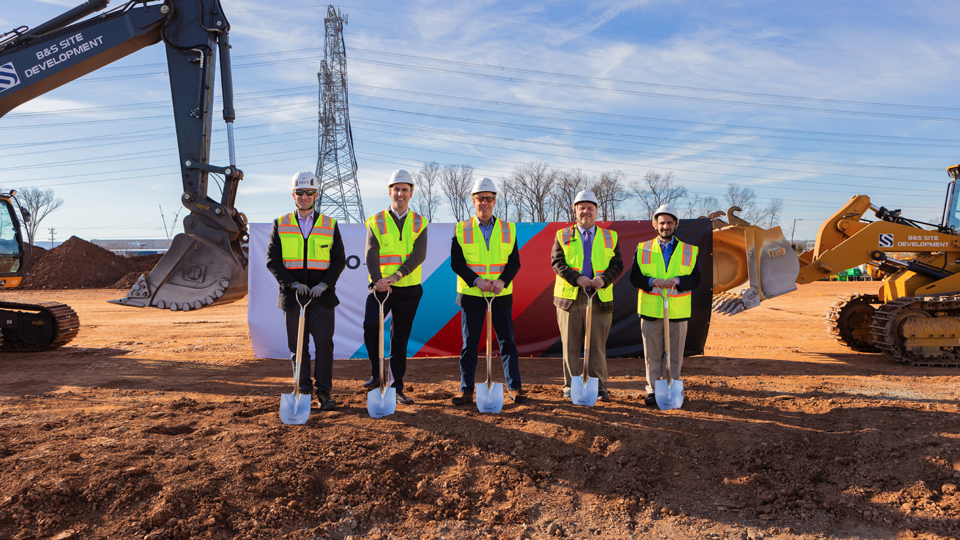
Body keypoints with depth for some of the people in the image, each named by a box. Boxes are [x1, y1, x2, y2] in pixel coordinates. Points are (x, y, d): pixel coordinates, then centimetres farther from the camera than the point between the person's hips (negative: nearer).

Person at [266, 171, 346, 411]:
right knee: (297, 345, 5)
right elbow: (273, 260, 3)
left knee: (324, 343, -4)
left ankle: (324, 392, 4)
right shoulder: (280, 225, 8)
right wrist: (292, 283, -12)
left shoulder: (330, 225, 8)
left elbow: (339, 259, 5)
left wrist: (324, 284, -10)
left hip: (322, 295, -1)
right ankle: (303, 390, 15)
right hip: (292, 295, 1)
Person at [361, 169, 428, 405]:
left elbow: (419, 254, -9)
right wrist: (378, 280, -27)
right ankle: (376, 374, -5)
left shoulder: (419, 223, 6)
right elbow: (371, 254, -9)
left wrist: (396, 274, -25)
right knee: (370, 323, -25)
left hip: (409, 289, 1)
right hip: (381, 287, -1)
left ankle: (397, 388, 18)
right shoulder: (377, 222, 3)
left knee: (400, 340, 7)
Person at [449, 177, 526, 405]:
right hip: (471, 295, -1)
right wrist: (477, 281, -18)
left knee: (507, 342, 4)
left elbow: (514, 262, 2)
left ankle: (514, 387, 14)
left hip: (502, 295, 1)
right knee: (469, 344, 4)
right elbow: (456, 262, -4)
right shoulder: (462, 230, 2)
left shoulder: (508, 230, 6)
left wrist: (502, 280, -16)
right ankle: (466, 390, 12)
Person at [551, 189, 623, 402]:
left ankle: (599, 387, 13)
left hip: (600, 299, 1)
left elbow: (617, 265, 6)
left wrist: (604, 279, -14)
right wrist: (577, 278, -17)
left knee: (598, 346, 3)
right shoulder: (563, 236, 9)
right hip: (569, 298, 0)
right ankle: (570, 386, 16)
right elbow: (557, 262, -2)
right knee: (570, 346, 5)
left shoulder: (610, 237, 12)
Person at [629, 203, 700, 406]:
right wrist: (652, 281, -19)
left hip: (678, 313, 0)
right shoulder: (643, 249, 7)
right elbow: (634, 276, -1)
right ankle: (652, 391, 15)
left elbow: (695, 279, -1)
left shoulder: (689, 251, 8)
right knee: (652, 355, 5)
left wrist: (677, 280, -19)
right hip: (650, 311, 0)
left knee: (675, 356, 5)